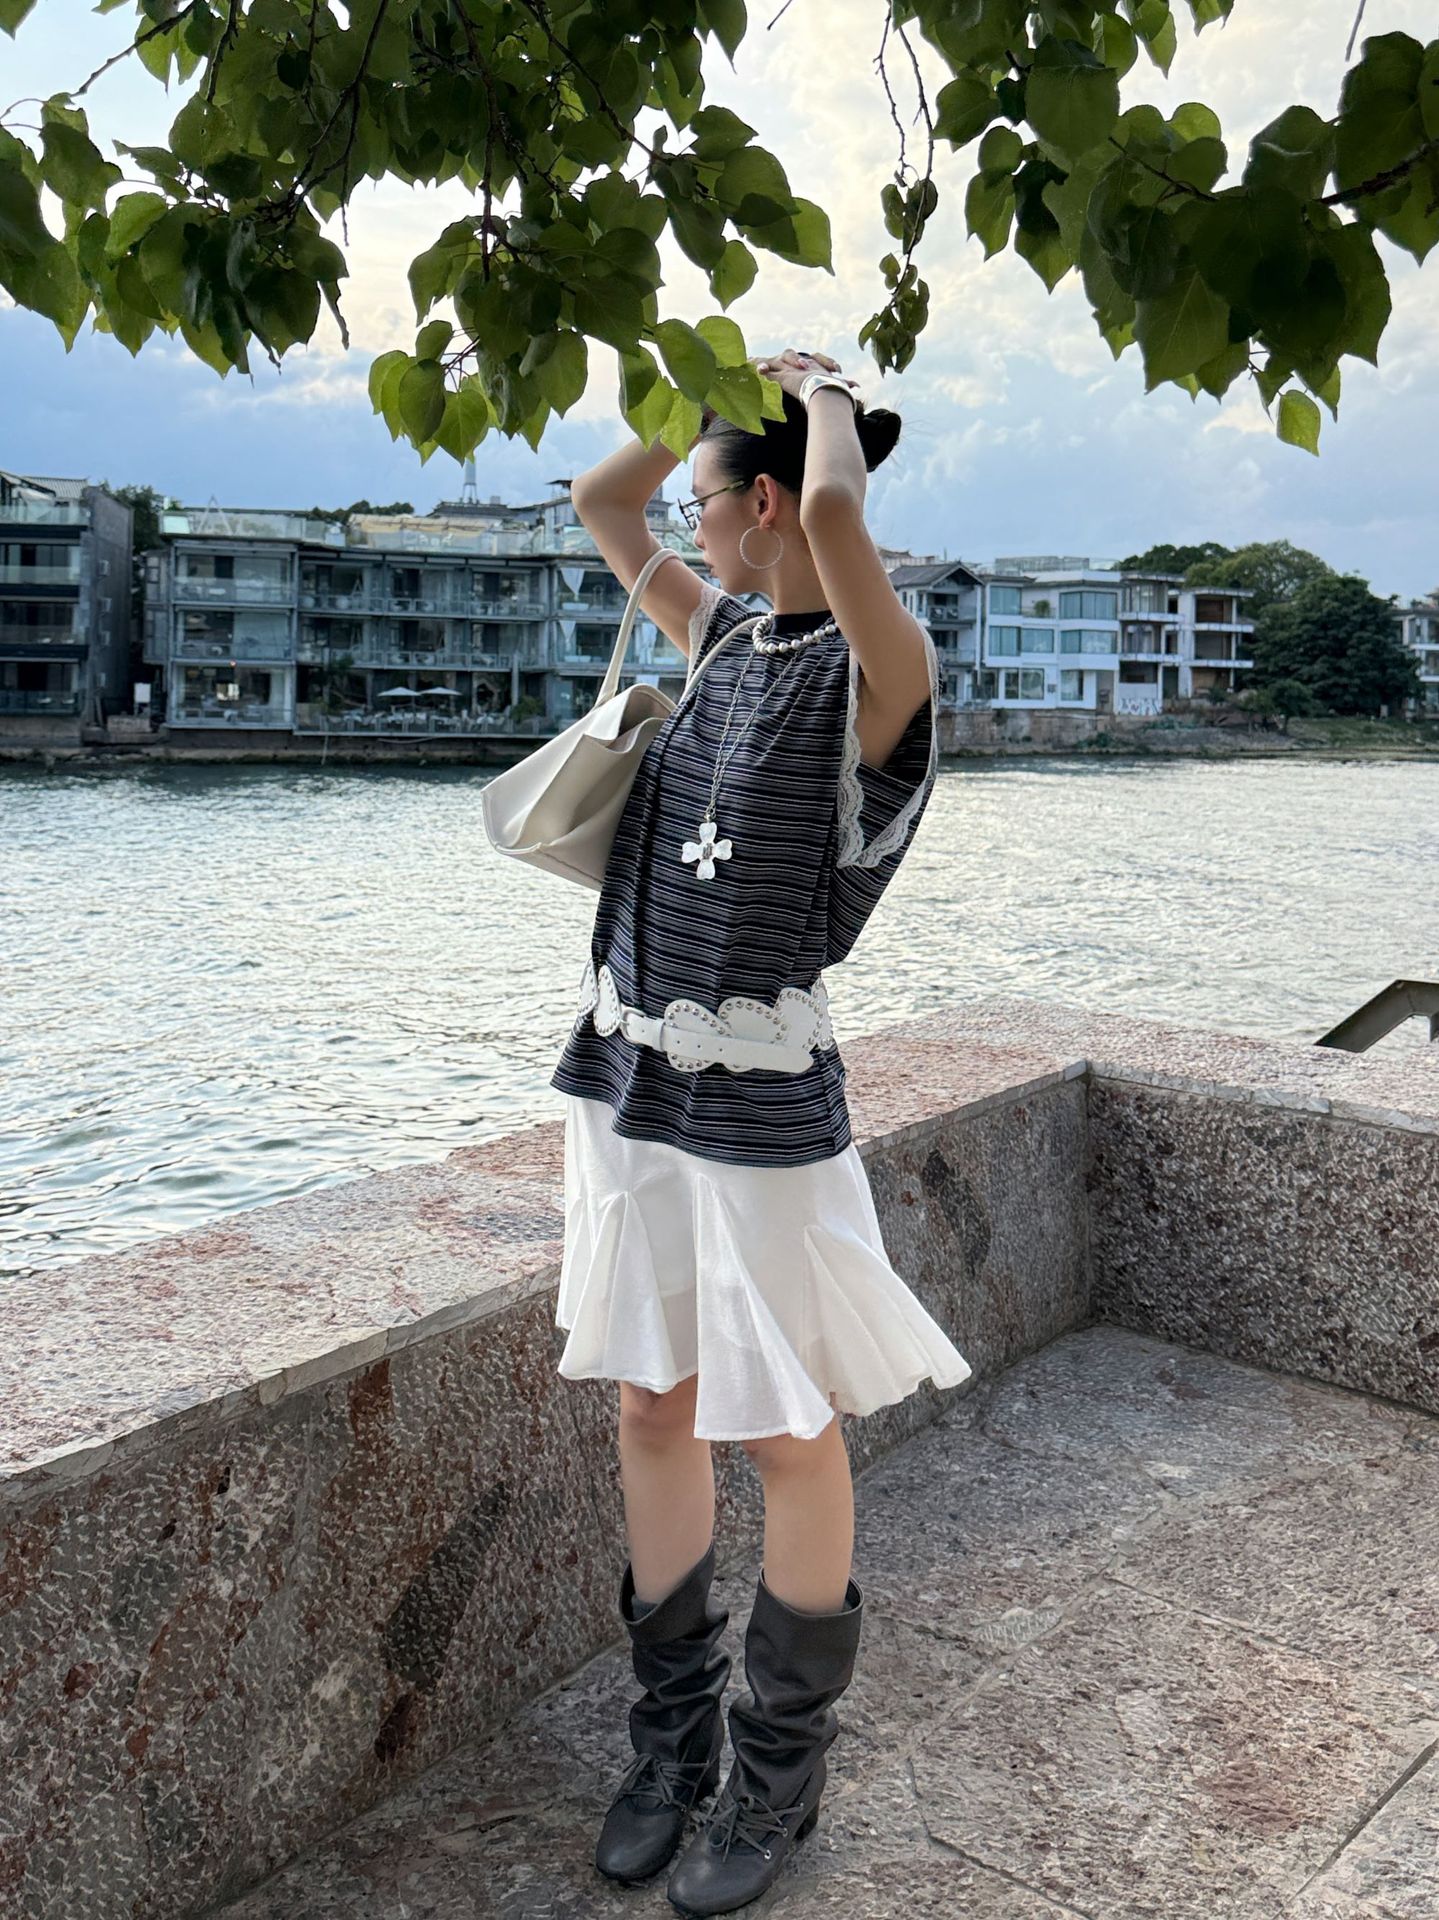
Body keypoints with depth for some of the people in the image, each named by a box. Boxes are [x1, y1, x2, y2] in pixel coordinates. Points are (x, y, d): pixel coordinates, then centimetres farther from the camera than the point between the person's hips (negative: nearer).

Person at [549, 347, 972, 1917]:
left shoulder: (877, 668, -12)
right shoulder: (721, 636, 10)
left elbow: (835, 516, -33)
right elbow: (597, 504, 22)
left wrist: (827, 403, -11)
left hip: (757, 1104, -7)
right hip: (630, 1083, 8)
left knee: (787, 1437, 8)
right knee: (652, 1415, 15)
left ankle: (778, 1776, 28)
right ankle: (671, 1736, 34)